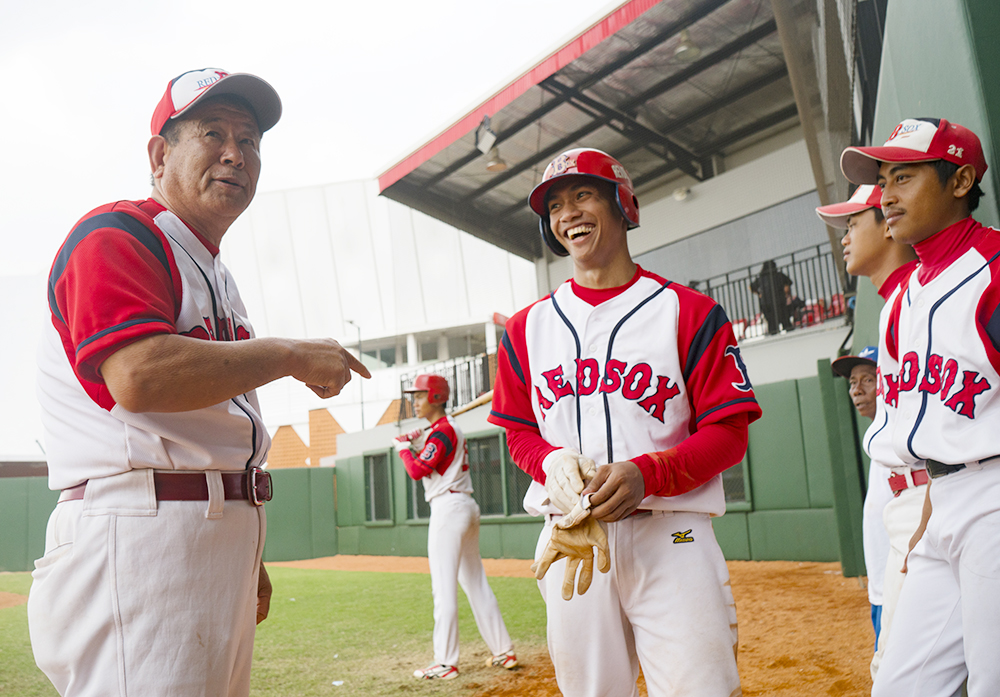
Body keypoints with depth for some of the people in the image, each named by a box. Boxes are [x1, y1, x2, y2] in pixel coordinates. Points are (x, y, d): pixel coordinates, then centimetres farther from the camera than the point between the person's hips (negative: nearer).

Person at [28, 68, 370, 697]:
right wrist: (289, 355, -15)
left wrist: (248, 559, 20)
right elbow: (139, 377, -25)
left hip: (224, 542, 9)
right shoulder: (116, 235, -6)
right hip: (138, 535, -9)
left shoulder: (218, 278, 20)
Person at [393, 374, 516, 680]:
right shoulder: (452, 428, 18)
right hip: (467, 506, 10)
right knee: (476, 582, 13)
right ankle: (503, 652, 18)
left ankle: (445, 663, -2)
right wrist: (415, 446, 14)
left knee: (444, 586, -6)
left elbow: (417, 471, -19)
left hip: (448, 508, -10)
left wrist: (403, 447, -3)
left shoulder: (442, 430, -12)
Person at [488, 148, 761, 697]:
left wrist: (647, 473, -18)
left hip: (669, 534, -2)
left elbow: (727, 432, -2)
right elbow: (519, 433, 14)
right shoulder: (527, 328, 11)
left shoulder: (688, 312, 1)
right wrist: (556, 465, -9)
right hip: (570, 538, 3)